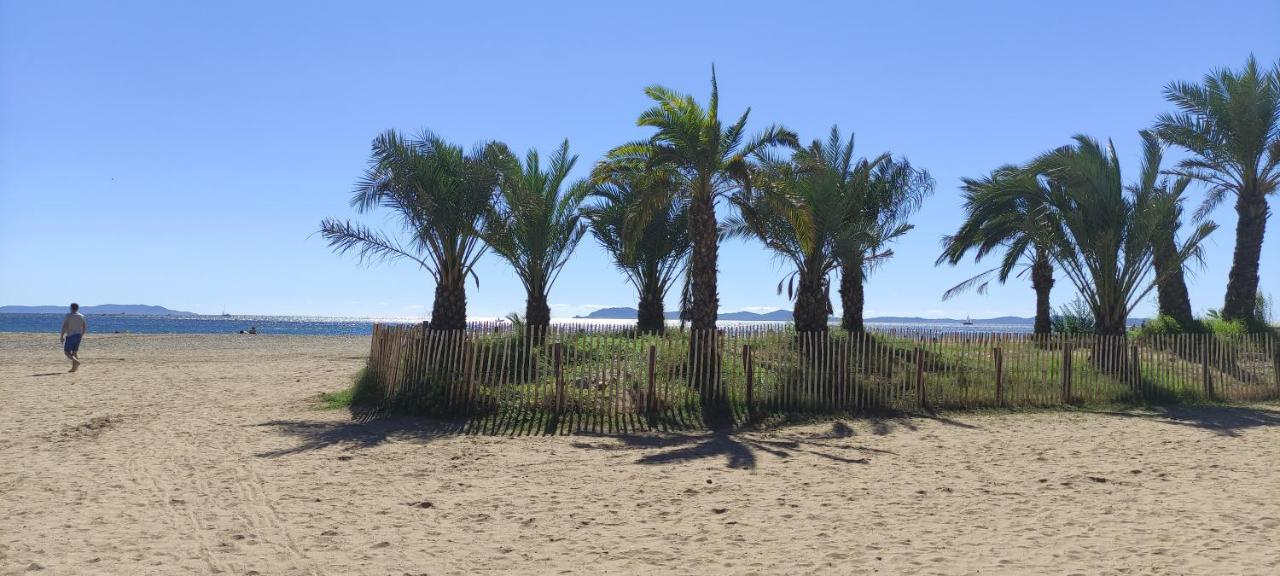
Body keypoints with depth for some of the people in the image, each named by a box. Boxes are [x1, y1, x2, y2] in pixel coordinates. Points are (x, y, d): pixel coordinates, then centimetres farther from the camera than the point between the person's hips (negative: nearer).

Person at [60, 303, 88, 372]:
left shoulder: (68, 316, -8)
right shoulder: (81, 316, 6)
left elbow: (64, 327, -14)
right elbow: (85, 327, 8)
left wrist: (61, 336, -8)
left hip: (70, 336, -5)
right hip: (78, 336, 5)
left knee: (66, 351, 2)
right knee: (75, 352, 12)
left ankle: (76, 361, -24)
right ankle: (74, 368, 3)